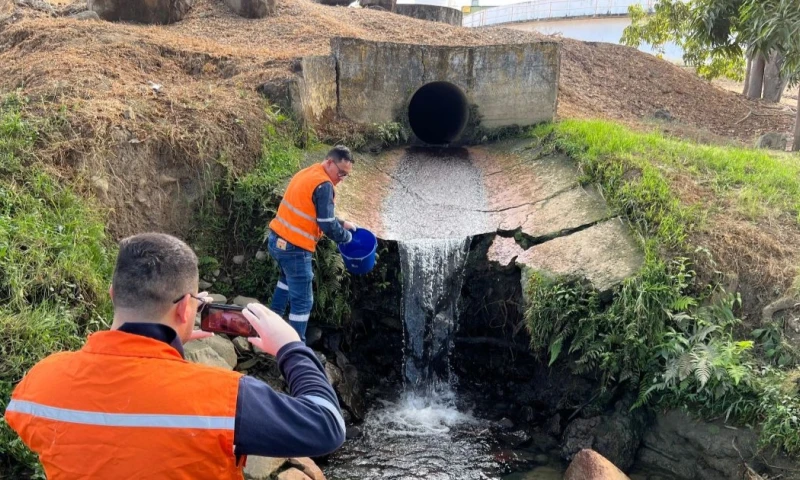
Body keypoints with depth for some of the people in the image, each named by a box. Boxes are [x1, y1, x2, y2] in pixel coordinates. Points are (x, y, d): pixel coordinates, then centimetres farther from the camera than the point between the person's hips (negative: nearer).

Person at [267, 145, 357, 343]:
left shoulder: (308, 173, 11)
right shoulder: (324, 184, -18)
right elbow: (327, 225, -18)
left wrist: (342, 223, 17)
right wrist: (347, 237, 0)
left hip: (276, 239, 10)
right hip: (294, 248, -10)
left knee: (288, 279, 34)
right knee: (303, 301, 1)